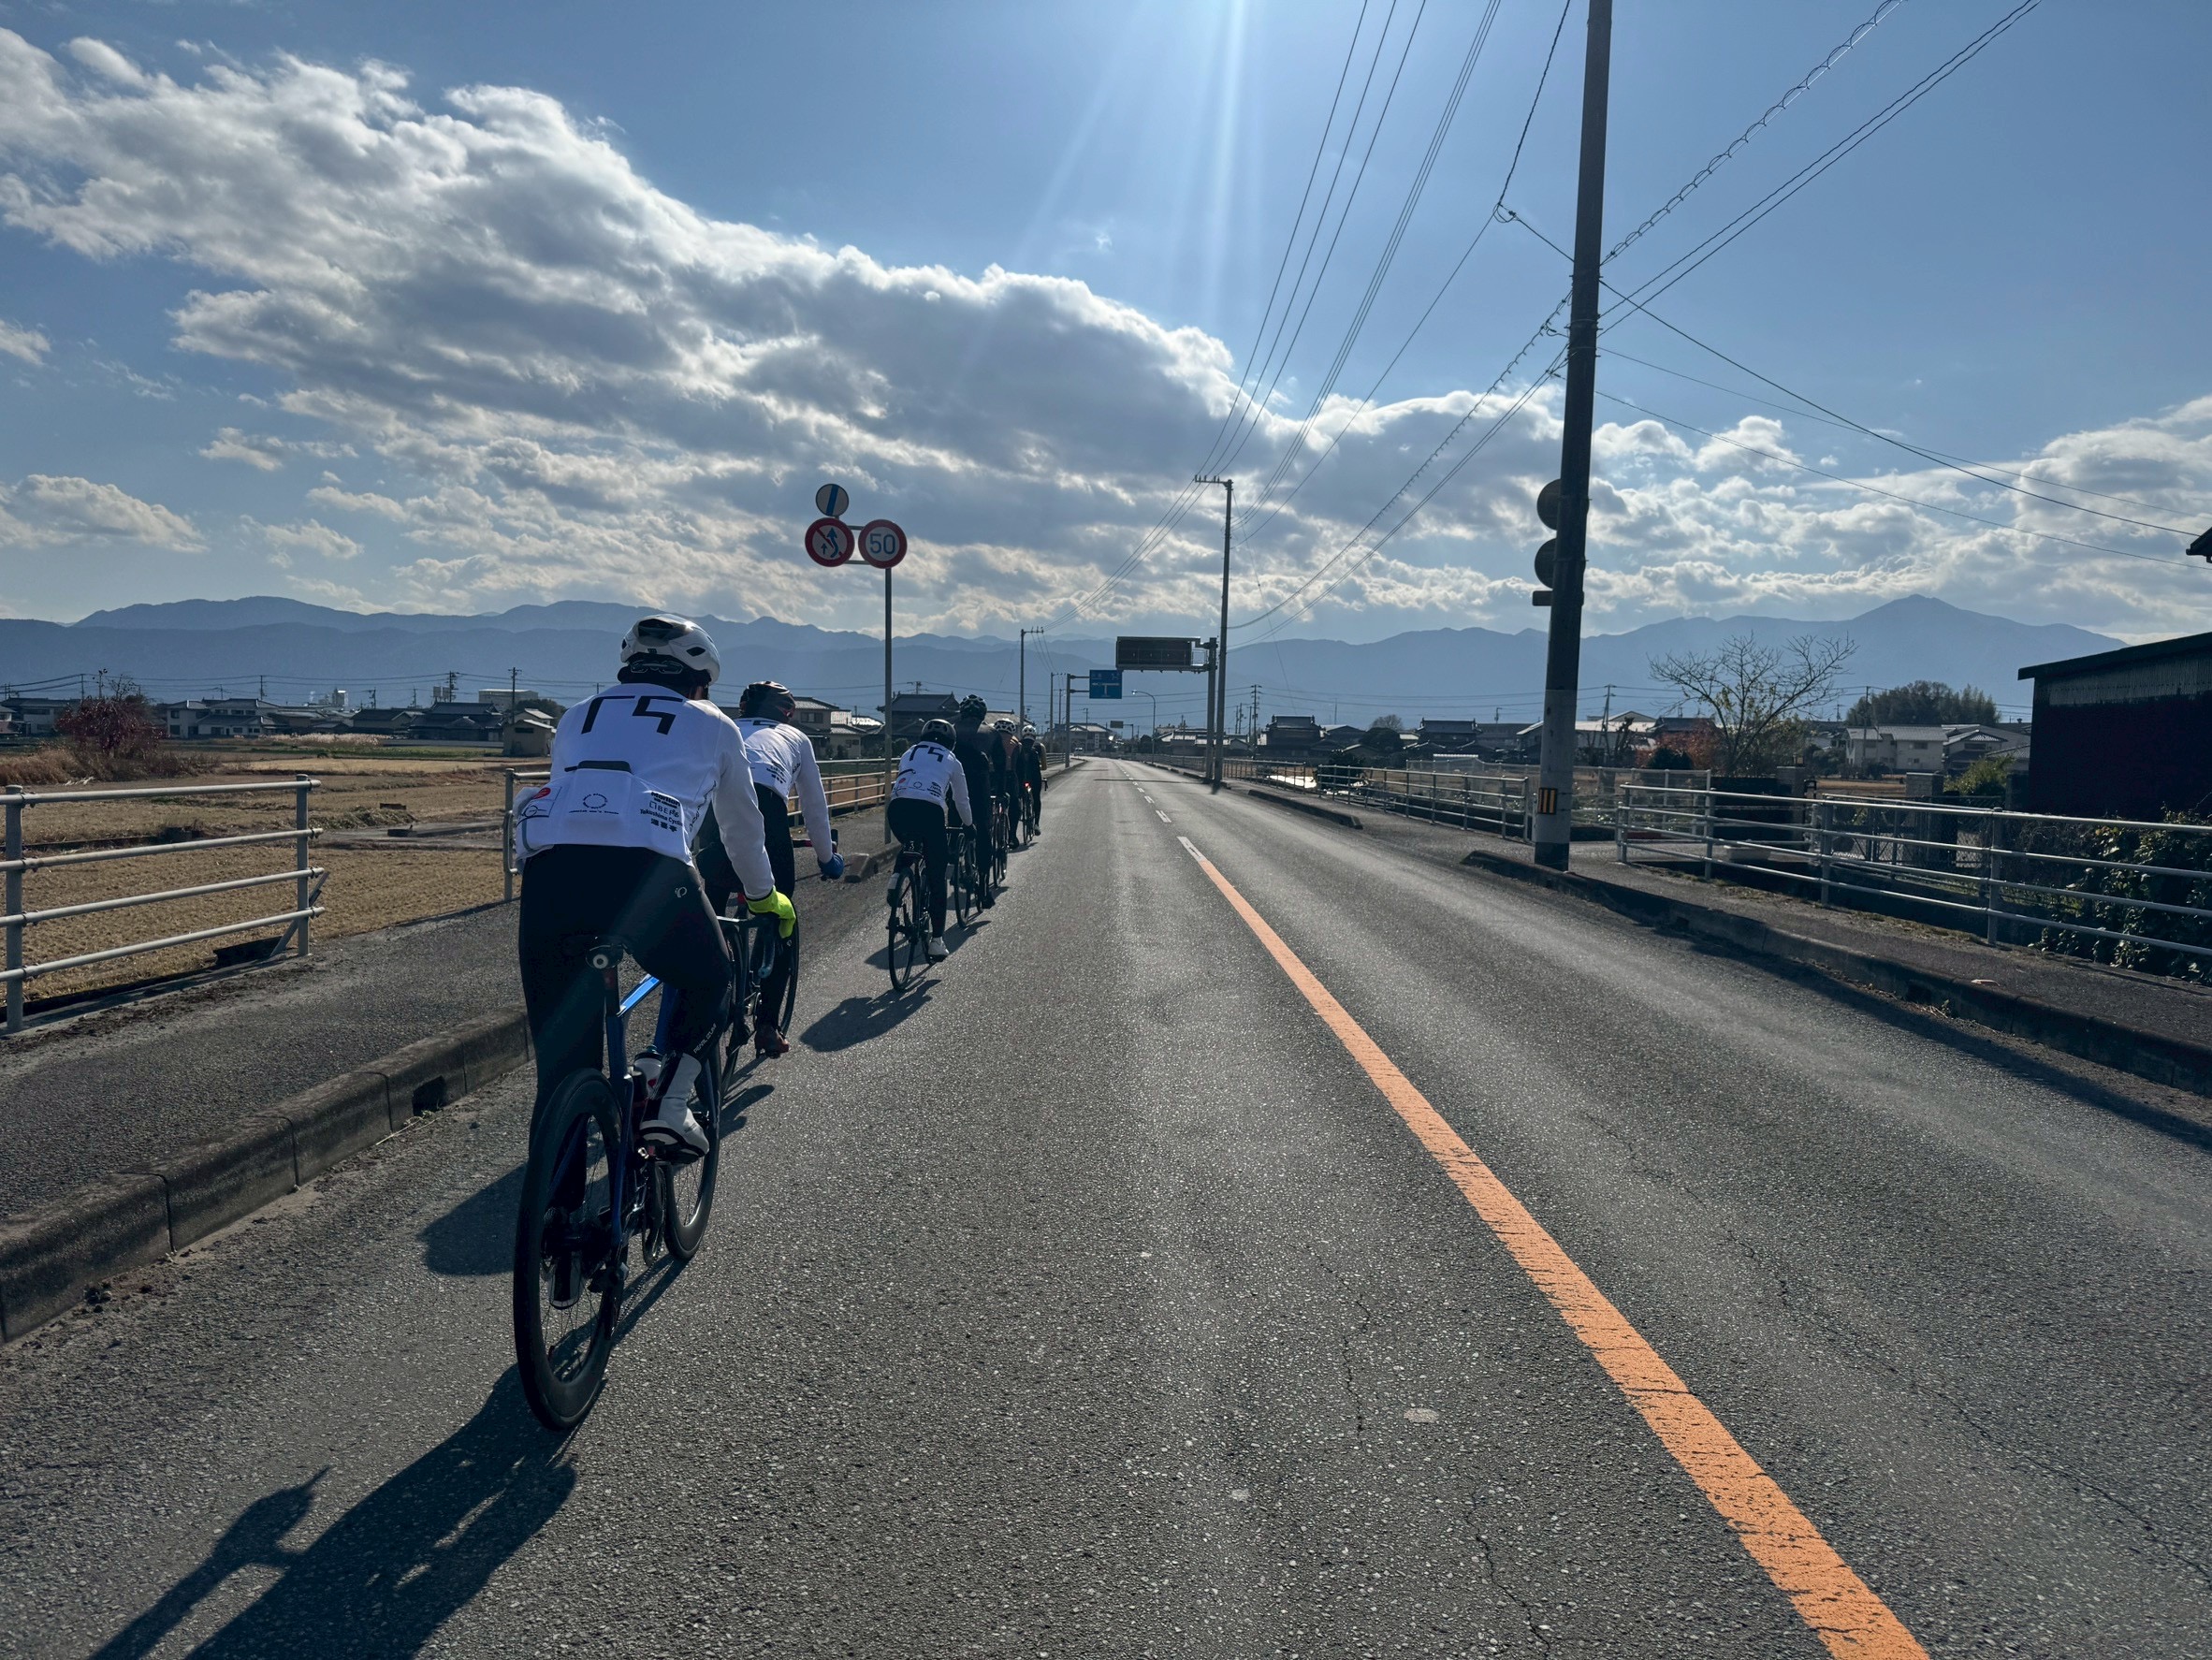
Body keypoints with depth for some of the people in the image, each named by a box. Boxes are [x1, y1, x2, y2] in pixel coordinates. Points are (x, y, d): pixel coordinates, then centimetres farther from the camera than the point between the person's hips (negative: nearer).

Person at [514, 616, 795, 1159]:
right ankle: (669, 1102, 9)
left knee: (559, 1054, 13)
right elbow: (743, 826, 36)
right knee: (708, 982, 27)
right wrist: (765, 895, 53)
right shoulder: (712, 725, 26)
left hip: (548, 868, 3)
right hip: (646, 870, -3)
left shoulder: (578, 718, 34)